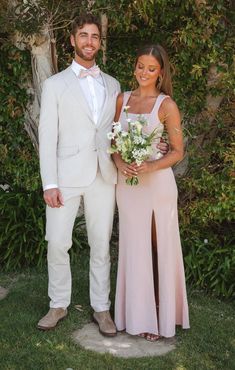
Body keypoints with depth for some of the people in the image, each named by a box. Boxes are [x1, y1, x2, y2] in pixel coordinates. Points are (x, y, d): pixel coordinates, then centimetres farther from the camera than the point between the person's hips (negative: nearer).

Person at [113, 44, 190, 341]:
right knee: (134, 247, 10)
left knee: (160, 247, 4)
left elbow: (177, 151, -3)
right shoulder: (122, 100, 8)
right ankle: (138, 313, 23)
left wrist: (150, 167, -20)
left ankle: (162, 314, 19)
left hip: (157, 181, -3)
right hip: (127, 182, 4)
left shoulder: (166, 105, -4)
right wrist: (120, 163, -10)